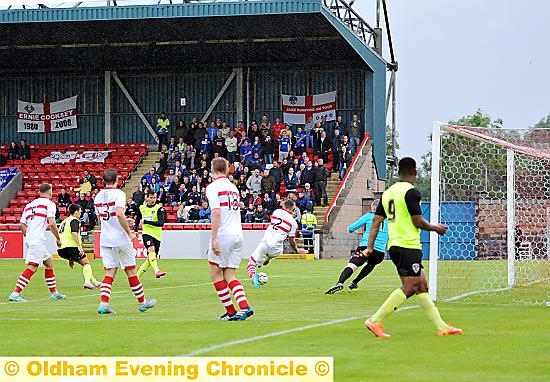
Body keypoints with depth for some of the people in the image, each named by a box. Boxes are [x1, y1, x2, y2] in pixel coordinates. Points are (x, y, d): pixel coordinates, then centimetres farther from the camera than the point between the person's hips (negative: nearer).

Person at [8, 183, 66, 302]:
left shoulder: (29, 205, 20)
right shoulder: (49, 204, -1)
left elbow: (22, 225, 17)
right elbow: (52, 224, -11)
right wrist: (58, 239, 0)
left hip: (29, 239, 9)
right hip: (38, 240, -9)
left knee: (49, 262, 19)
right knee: (32, 267, -12)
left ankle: (54, 293, 24)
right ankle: (15, 293, -20)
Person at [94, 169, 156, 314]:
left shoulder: (98, 196, 9)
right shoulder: (118, 193, -12)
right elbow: (119, 214, -26)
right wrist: (129, 233, -17)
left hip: (105, 239, 5)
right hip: (120, 239, -5)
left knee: (109, 272, 4)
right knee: (131, 271, 7)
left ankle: (103, 303, -11)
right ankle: (142, 302, 18)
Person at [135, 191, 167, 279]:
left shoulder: (159, 208, -4)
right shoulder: (141, 208, 8)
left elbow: (161, 223, -18)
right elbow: (138, 219, 28)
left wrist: (148, 222, -26)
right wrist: (135, 230, 16)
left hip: (157, 235, 1)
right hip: (146, 234, -1)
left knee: (150, 259, 3)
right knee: (151, 250, -30)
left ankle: (137, 276, 18)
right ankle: (157, 271, -46)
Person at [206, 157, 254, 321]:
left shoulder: (213, 187, -6)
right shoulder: (233, 187, 17)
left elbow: (216, 212, -17)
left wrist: (214, 239, -19)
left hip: (223, 234, -7)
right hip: (238, 234, 7)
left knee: (215, 273, 6)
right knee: (229, 275, 9)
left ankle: (231, 311, 3)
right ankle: (244, 306, -11)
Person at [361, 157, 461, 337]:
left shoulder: (388, 192, 14)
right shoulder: (411, 192, -10)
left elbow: (376, 220, 12)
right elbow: (418, 222, -13)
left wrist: (370, 247, 12)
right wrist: (436, 228, 5)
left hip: (394, 245, 9)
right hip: (409, 246, -9)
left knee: (422, 286, 10)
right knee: (409, 288, -9)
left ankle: (442, 326, 11)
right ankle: (375, 321, -14)